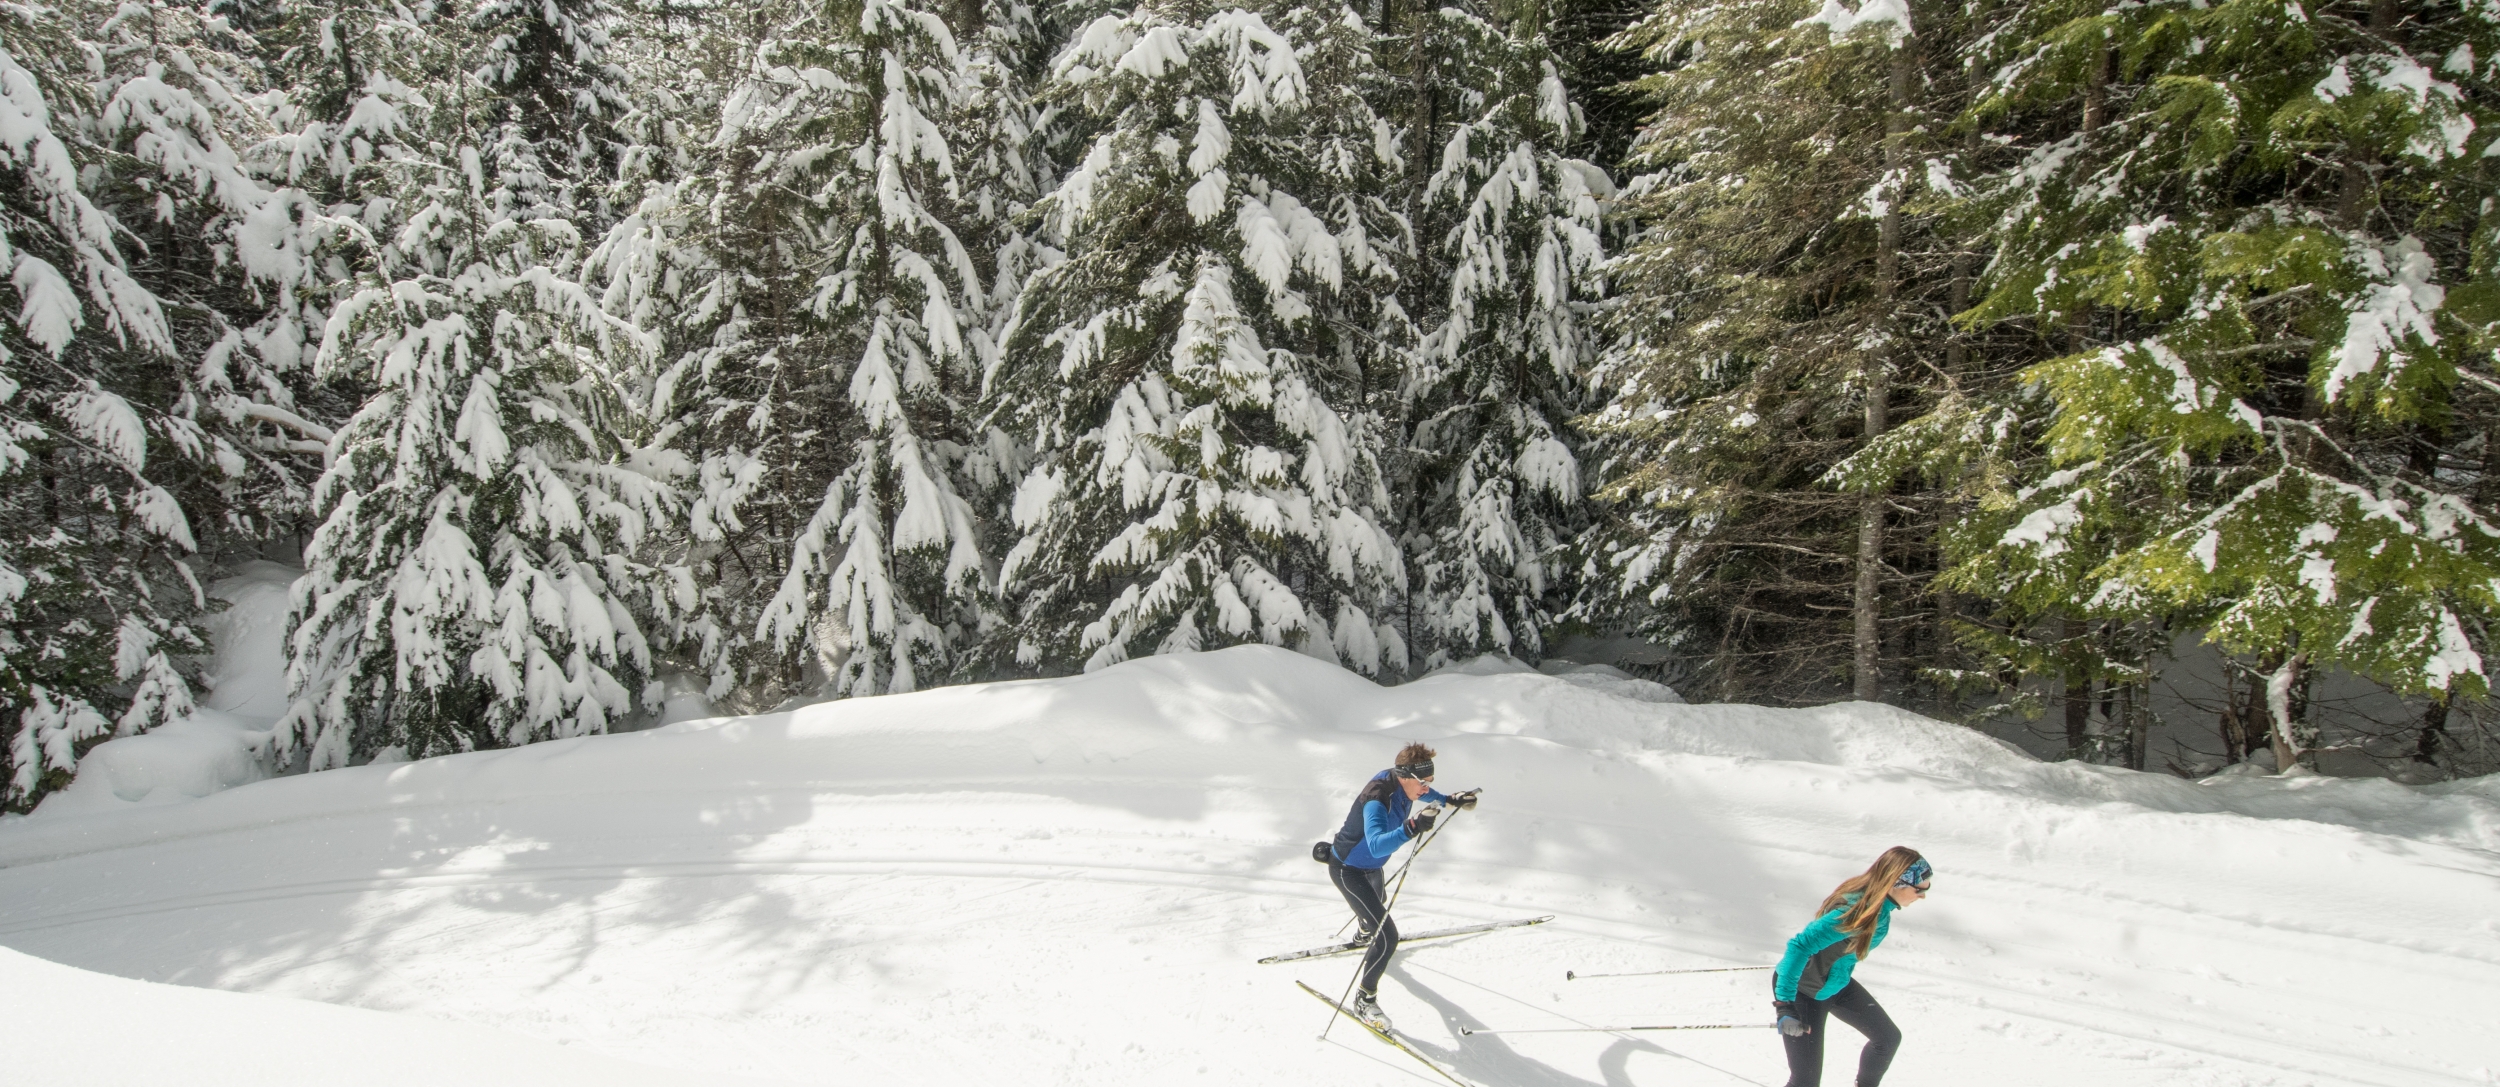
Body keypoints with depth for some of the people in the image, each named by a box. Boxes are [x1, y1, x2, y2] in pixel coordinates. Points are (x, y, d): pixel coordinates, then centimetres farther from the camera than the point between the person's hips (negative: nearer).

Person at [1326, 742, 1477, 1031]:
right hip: (1348, 870, -9)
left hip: (1370, 866, 9)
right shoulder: (1376, 801, -41)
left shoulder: (1401, 783, -15)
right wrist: (1411, 829, -70)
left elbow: (1423, 792, 13)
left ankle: (1364, 934, 72)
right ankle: (1364, 1000, 4)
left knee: (1378, 900, 39)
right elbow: (1377, 845, -58)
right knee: (1387, 937, -13)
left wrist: (1450, 800, 9)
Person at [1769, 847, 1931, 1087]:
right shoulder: (1855, 913, -37)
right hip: (1802, 990, -9)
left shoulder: (1877, 901, -10)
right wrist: (1784, 1004, -46)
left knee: (1889, 1039, 18)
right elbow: (1800, 946, -41)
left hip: (1837, 983, 9)